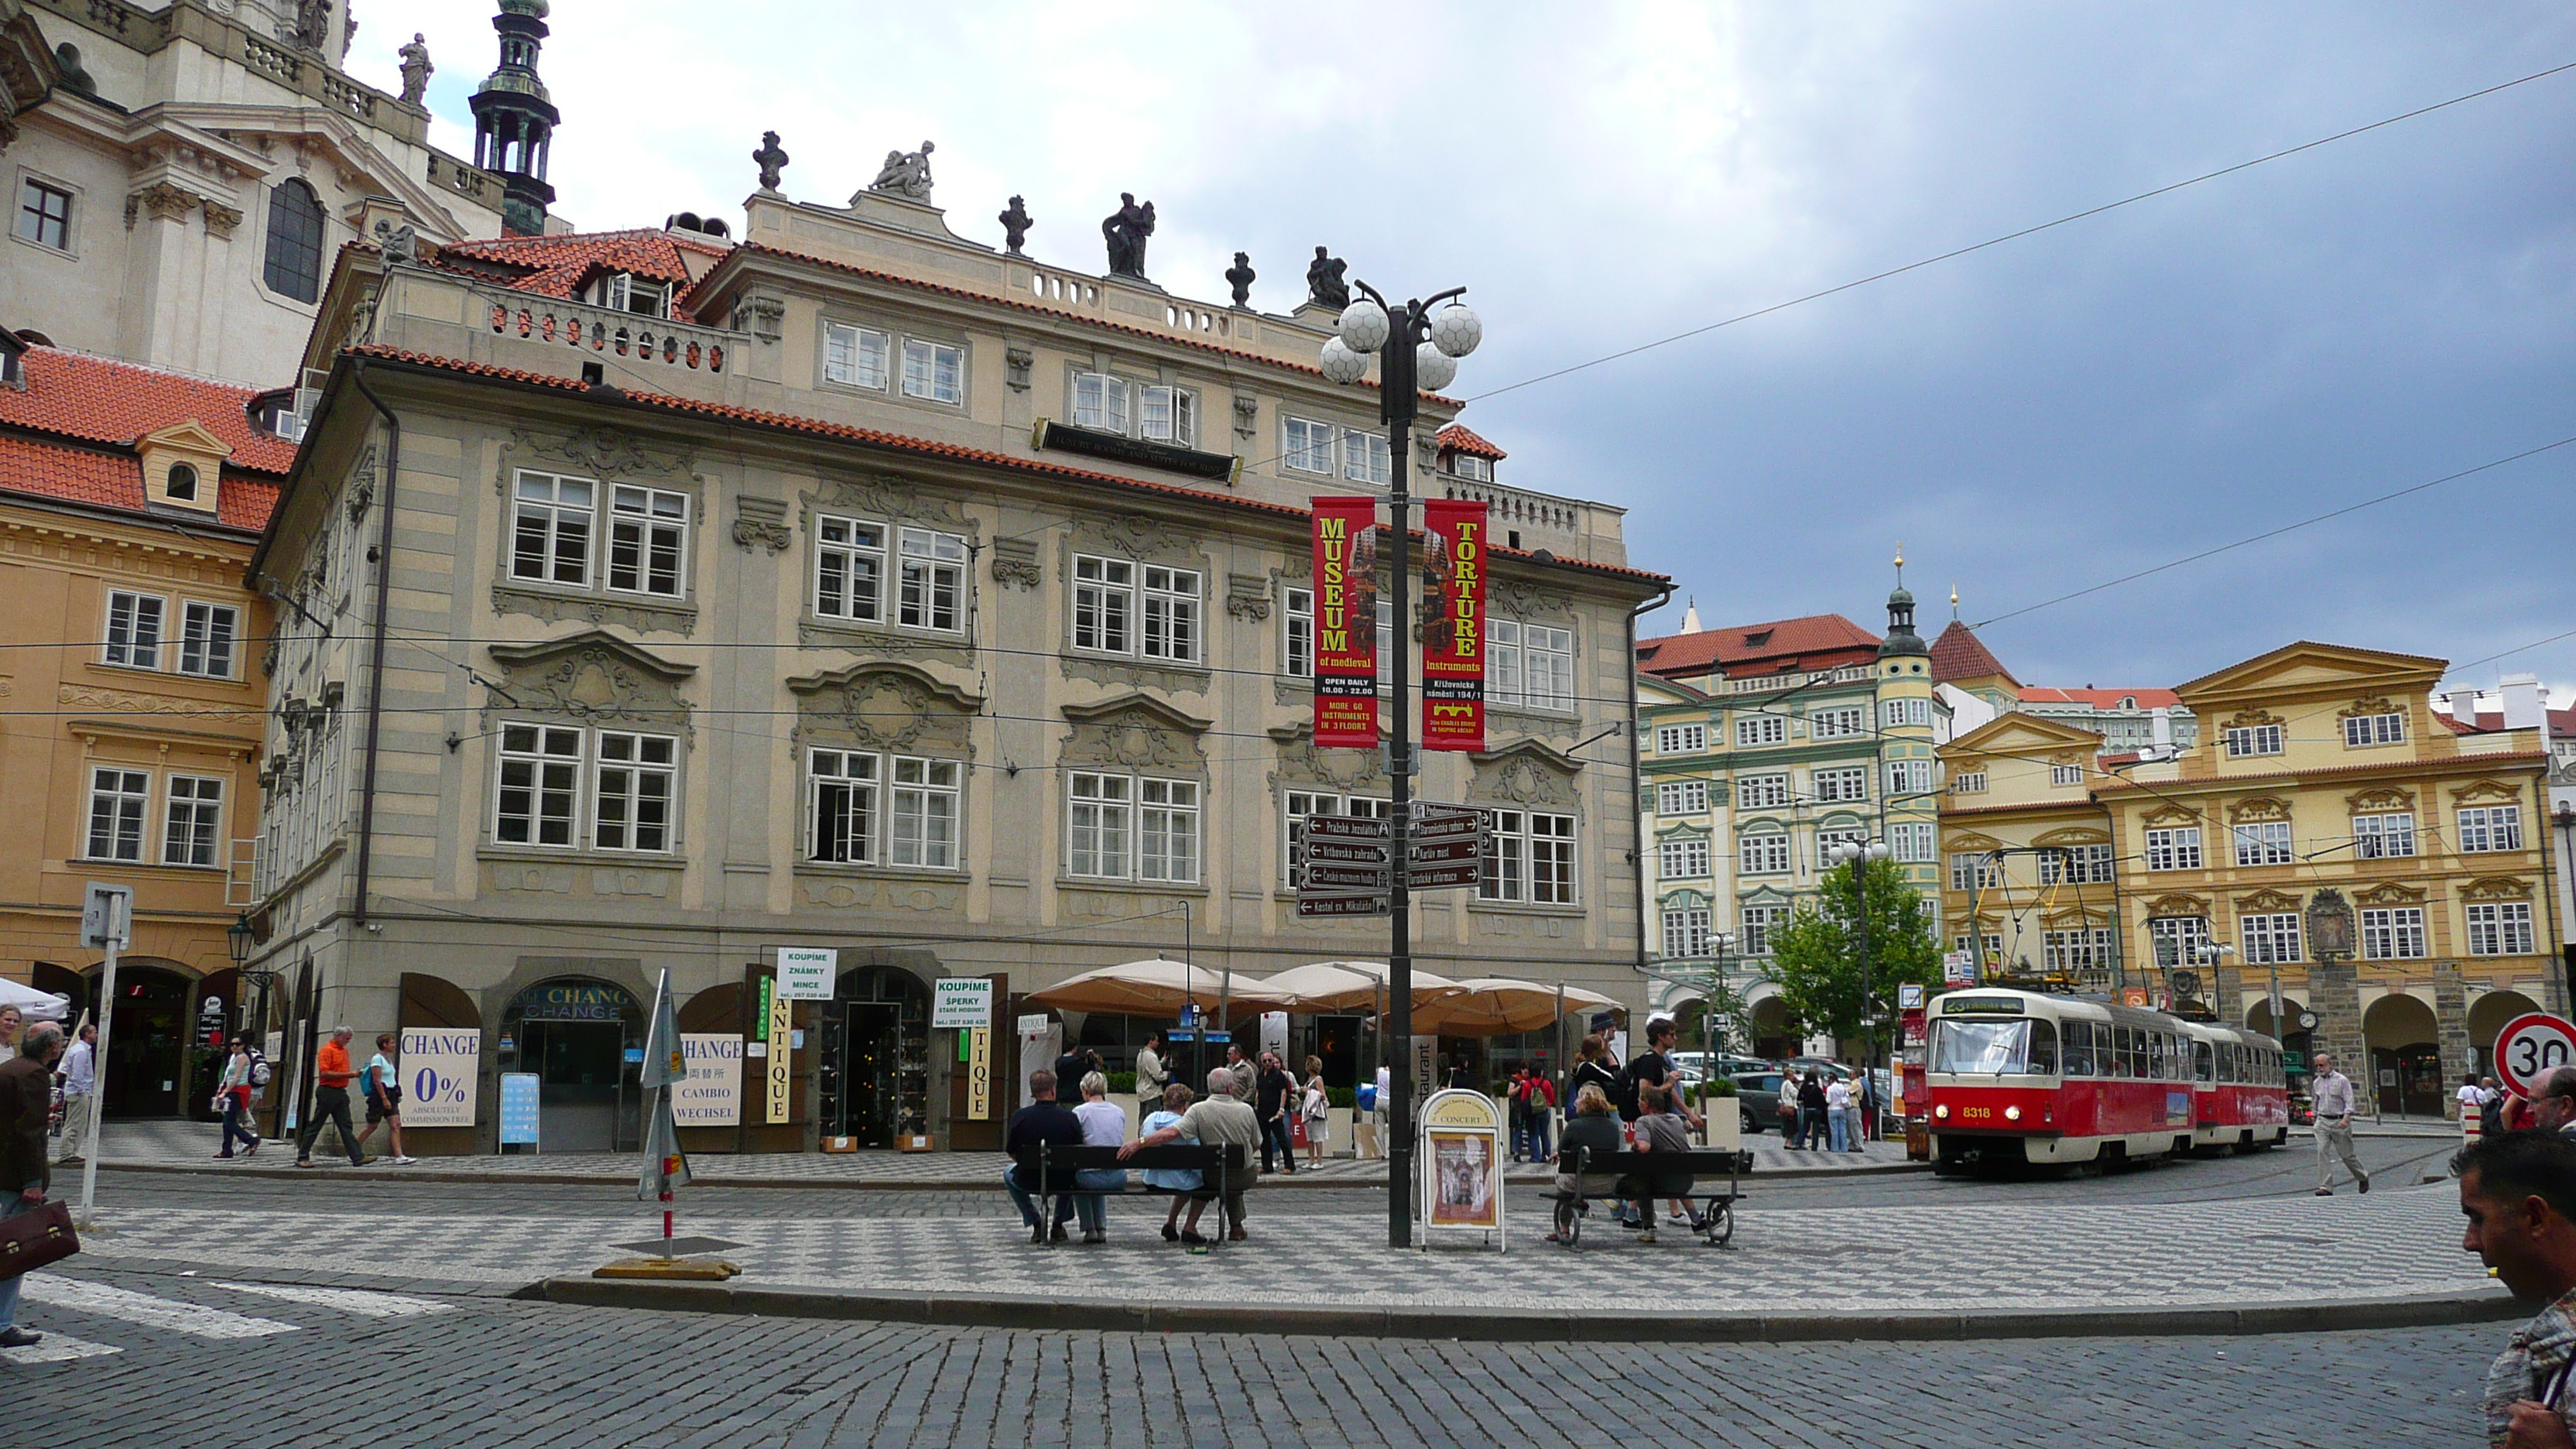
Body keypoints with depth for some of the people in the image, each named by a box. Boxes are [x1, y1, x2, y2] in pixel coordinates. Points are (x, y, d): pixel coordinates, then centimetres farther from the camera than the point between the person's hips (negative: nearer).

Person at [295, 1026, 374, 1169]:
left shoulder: (344, 1050, 16)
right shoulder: (327, 1050, -10)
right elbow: (325, 1073, -19)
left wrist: (353, 1073, 6)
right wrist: (348, 1074, -19)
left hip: (341, 1092, 8)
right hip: (328, 1092, -8)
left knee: (346, 1126, 3)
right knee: (316, 1125, 1)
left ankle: (357, 1157, -2)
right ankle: (302, 1157, 10)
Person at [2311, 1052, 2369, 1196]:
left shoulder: (2342, 1080, -4)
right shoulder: (2317, 1083, 11)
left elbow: (2349, 1102, -10)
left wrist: (2346, 1119, -22)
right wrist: (2316, 1117, 20)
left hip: (2339, 1121, -4)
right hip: (2322, 1122, 4)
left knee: (2347, 1154, 6)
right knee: (2322, 1153, -10)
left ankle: (2363, 1178, 33)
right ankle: (2326, 1187, -11)